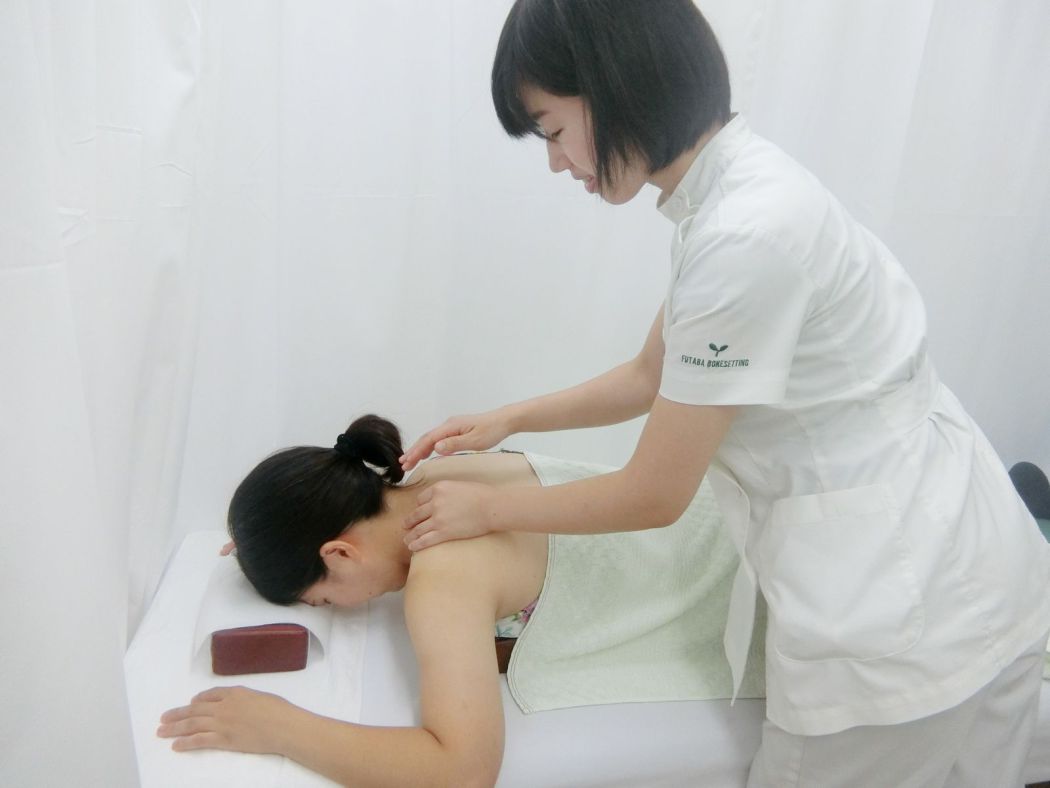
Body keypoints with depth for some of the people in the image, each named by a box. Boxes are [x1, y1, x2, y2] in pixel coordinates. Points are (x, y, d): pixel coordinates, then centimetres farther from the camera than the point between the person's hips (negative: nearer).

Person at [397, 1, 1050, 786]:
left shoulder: (748, 232, -27)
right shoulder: (734, 190, 2)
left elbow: (653, 495, -17)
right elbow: (651, 377, 14)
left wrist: (488, 508, -4)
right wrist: (507, 419, 11)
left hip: (908, 613, -8)